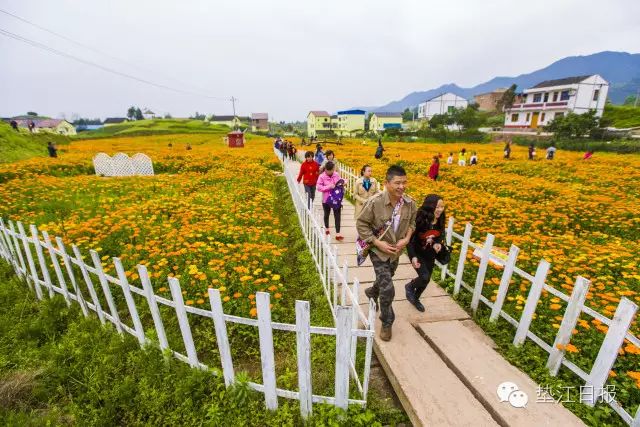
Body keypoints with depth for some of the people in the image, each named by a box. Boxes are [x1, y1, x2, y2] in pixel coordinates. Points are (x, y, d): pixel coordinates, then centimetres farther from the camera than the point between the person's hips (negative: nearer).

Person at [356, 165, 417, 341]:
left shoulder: (410, 203, -14)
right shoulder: (375, 202, -27)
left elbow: (411, 223, 6)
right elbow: (361, 224, -17)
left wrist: (407, 238, -11)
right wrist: (377, 242, -22)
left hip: (396, 251, 5)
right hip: (379, 251, -5)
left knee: (385, 279, 27)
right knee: (388, 289, -8)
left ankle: (371, 292, 62)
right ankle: (387, 322, 19)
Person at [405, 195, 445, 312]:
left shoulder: (440, 221, -12)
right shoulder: (419, 220, -29)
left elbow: (441, 235, 7)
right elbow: (409, 239, -22)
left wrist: (438, 243, -14)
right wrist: (413, 256, -30)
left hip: (430, 254, 5)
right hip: (417, 253, -5)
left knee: (426, 280, 14)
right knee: (425, 278, -16)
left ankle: (416, 299, 42)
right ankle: (409, 286, 19)